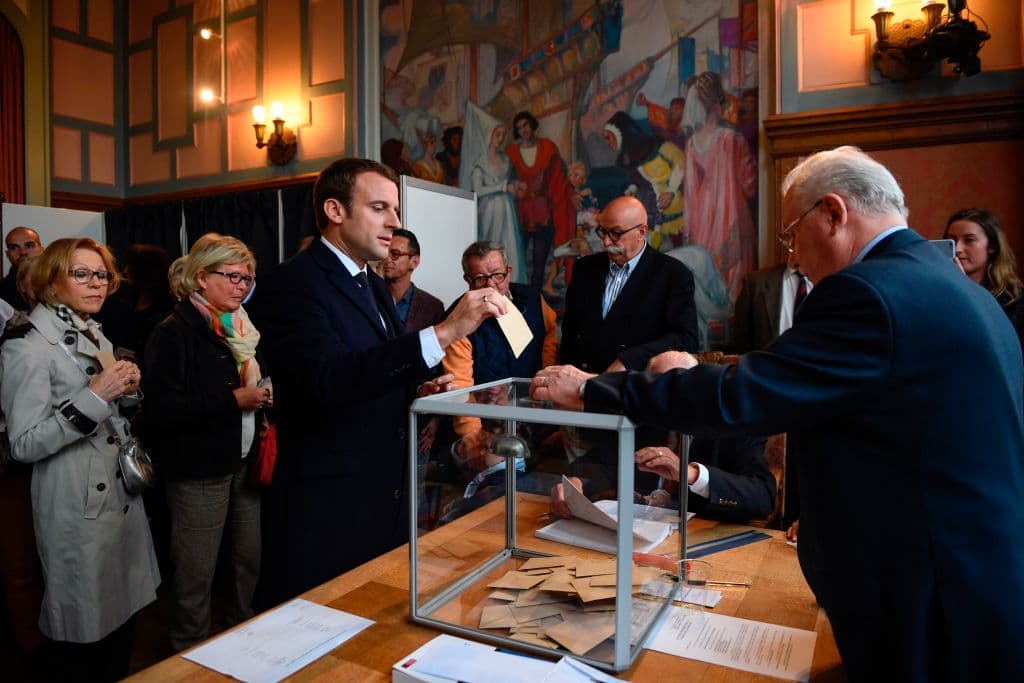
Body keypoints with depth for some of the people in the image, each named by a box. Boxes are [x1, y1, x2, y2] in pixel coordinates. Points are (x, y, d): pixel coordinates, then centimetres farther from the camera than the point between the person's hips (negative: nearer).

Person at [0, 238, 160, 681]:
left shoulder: (96, 337, 10)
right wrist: (93, 397, -25)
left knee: (122, 610, 18)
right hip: (77, 508, -7)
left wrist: (128, 391, 0)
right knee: (84, 625, 8)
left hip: (122, 495, 8)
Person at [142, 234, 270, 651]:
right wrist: (233, 401, -20)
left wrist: (263, 398, 4)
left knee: (250, 561, 13)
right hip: (200, 470, -7)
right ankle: (191, 654, 27)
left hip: (244, 463, 7)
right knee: (197, 574, 6)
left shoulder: (241, 328, 12)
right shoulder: (175, 333, -10)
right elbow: (161, 409, -19)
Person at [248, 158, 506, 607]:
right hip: (327, 508, -8)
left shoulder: (373, 285, 13)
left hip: (387, 497, 8)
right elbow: (330, 379, -31)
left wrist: (420, 390, 0)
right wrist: (444, 332, -34)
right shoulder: (291, 284, -14)